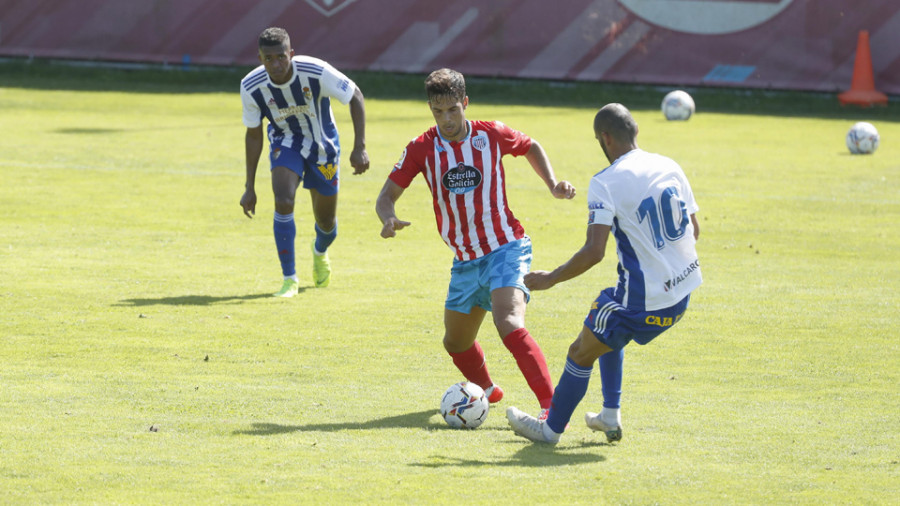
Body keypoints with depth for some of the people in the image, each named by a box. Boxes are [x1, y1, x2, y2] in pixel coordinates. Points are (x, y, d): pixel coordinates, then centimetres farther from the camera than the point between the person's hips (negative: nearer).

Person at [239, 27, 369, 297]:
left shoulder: (316, 72, -30)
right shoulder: (251, 87, -21)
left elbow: (355, 96, -15)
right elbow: (253, 135, -6)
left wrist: (359, 147, -22)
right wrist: (250, 187, -4)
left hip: (323, 145, 0)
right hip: (285, 143, 0)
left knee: (326, 222, 9)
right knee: (283, 201, -27)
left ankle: (320, 252, 48)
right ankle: (290, 279, -14)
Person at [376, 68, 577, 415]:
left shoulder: (492, 135, -6)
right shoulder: (422, 149, -4)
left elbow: (531, 148, 16)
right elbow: (387, 195, -2)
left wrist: (553, 185, 2)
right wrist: (389, 220, -25)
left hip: (505, 249, -5)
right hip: (465, 261, 5)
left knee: (509, 324, -28)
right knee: (456, 342, 16)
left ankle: (552, 407, -35)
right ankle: (486, 390, 48)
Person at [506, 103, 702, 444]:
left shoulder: (605, 182, -15)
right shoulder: (669, 167, 5)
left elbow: (593, 251, -22)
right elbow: (694, 230, 14)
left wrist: (551, 279, -10)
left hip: (643, 300, -7)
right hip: (682, 295, 7)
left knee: (581, 352, 11)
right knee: (608, 333, 30)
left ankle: (551, 429, 24)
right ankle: (610, 417, 30)